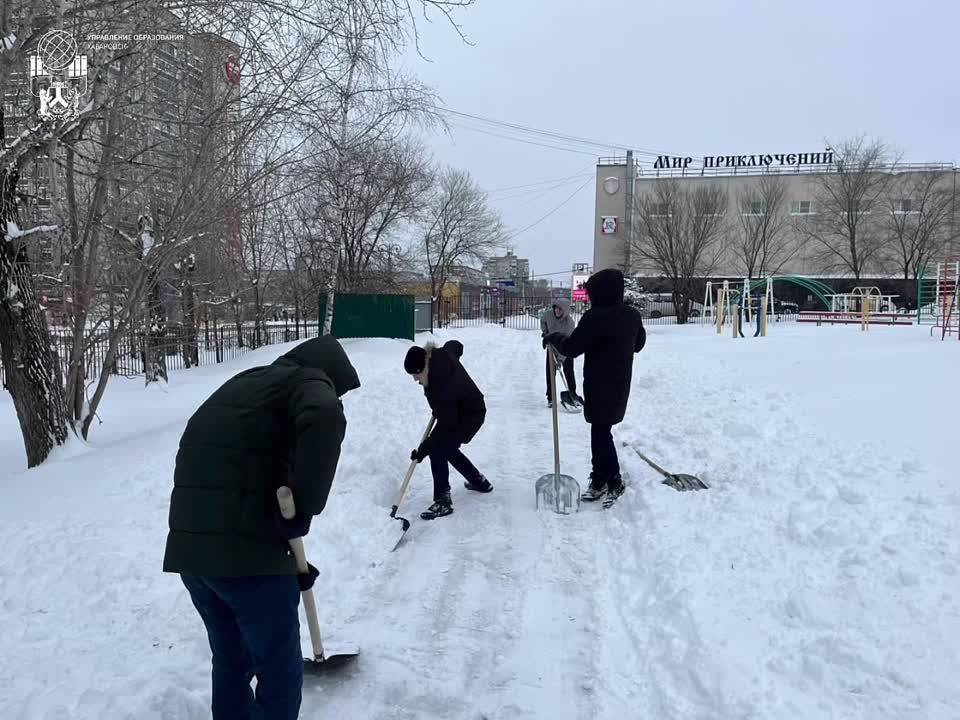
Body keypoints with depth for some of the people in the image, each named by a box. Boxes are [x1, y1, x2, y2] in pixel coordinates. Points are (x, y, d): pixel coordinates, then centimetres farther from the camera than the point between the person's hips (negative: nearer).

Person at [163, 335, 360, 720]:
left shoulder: (242, 384, 24)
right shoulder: (308, 379, -1)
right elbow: (325, 418, -27)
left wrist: (289, 562, 24)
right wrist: (301, 511, -18)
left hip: (188, 548, 8)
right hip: (245, 551, -8)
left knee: (231, 660, 26)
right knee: (281, 671, 10)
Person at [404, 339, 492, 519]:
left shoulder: (442, 384, -39)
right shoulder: (441, 354, -18)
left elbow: (446, 425, -34)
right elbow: (457, 345, 7)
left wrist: (423, 449, -30)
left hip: (469, 416, -10)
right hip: (457, 411, 10)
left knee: (438, 452, -16)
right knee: (447, 448, 21)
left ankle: (442, 502, -8)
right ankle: (480, 482, 38)